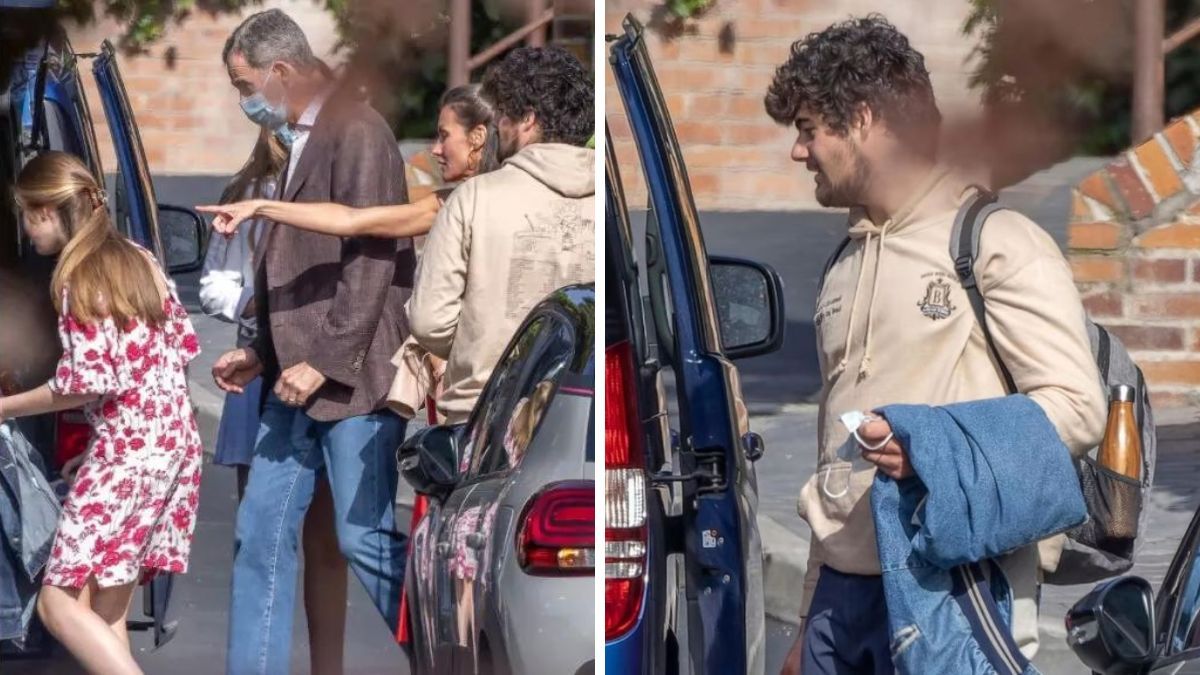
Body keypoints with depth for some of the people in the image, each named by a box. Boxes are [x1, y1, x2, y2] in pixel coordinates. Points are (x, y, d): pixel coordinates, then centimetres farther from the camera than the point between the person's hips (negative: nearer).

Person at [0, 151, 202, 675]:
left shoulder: (79, 277, -11)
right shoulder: (138, 260, 13)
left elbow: (89, 379, -17)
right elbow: (185, 343, 17)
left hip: (127, 449, -9)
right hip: (174, 440, 9)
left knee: (60, 603, -10)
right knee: (106, 613, 9)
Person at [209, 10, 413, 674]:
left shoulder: (357, 132, -13)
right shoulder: (302, 140, 15)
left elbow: (373, 257, -19)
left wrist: (325, 361, -20)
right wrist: (262, 353, 13)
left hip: (349, 376, -9)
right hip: (298, 375, 9)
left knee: (366, 538, -4)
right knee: (261, 530, 7)